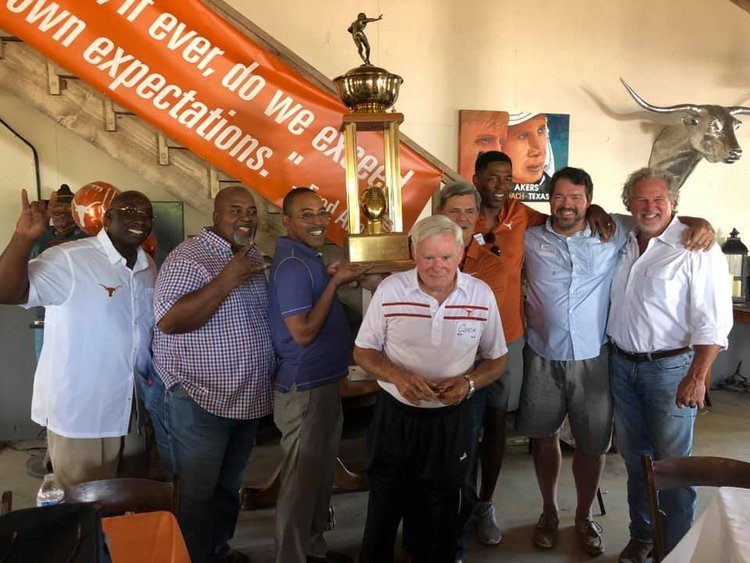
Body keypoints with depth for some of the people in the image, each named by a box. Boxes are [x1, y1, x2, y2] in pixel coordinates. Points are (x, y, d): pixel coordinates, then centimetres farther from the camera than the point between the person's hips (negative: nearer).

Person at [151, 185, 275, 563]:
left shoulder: (253, 256, 10)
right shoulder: (190, 257, -16)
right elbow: (168, 320, -27)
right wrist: (226, 280, -30)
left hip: (247, 399, 8)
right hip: (198, 402, -8)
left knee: (228, 489, 22)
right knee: (196, 496, 8)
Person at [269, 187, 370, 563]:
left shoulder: (307, 257, 10)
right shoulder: (292, 265, -21)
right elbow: (304, 332, -25)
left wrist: (340, 280, 6)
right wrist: (335, 282, -21)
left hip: (323, 383, 10)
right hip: (304, 389, -10)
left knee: (320, 472, 21)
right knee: (302, 479, 4)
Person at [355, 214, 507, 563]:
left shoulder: (481, 295, -7)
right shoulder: (389, 290, -11)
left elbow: (496, 360, 4)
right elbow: (363, 351, -2)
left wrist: (469, 383, -16)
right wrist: (398, 376, -21)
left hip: (450, 422, 1)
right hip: (394, 419, -1)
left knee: (440, 520, 19)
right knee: (383, 511, 15)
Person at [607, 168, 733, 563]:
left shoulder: (696, 248, -13)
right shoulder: (621, 241, 4)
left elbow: (713, 322, -16)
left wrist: (696, 377, -20)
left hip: (669, 368, -6)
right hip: (622, 365, 6)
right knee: (635, 457, 18)